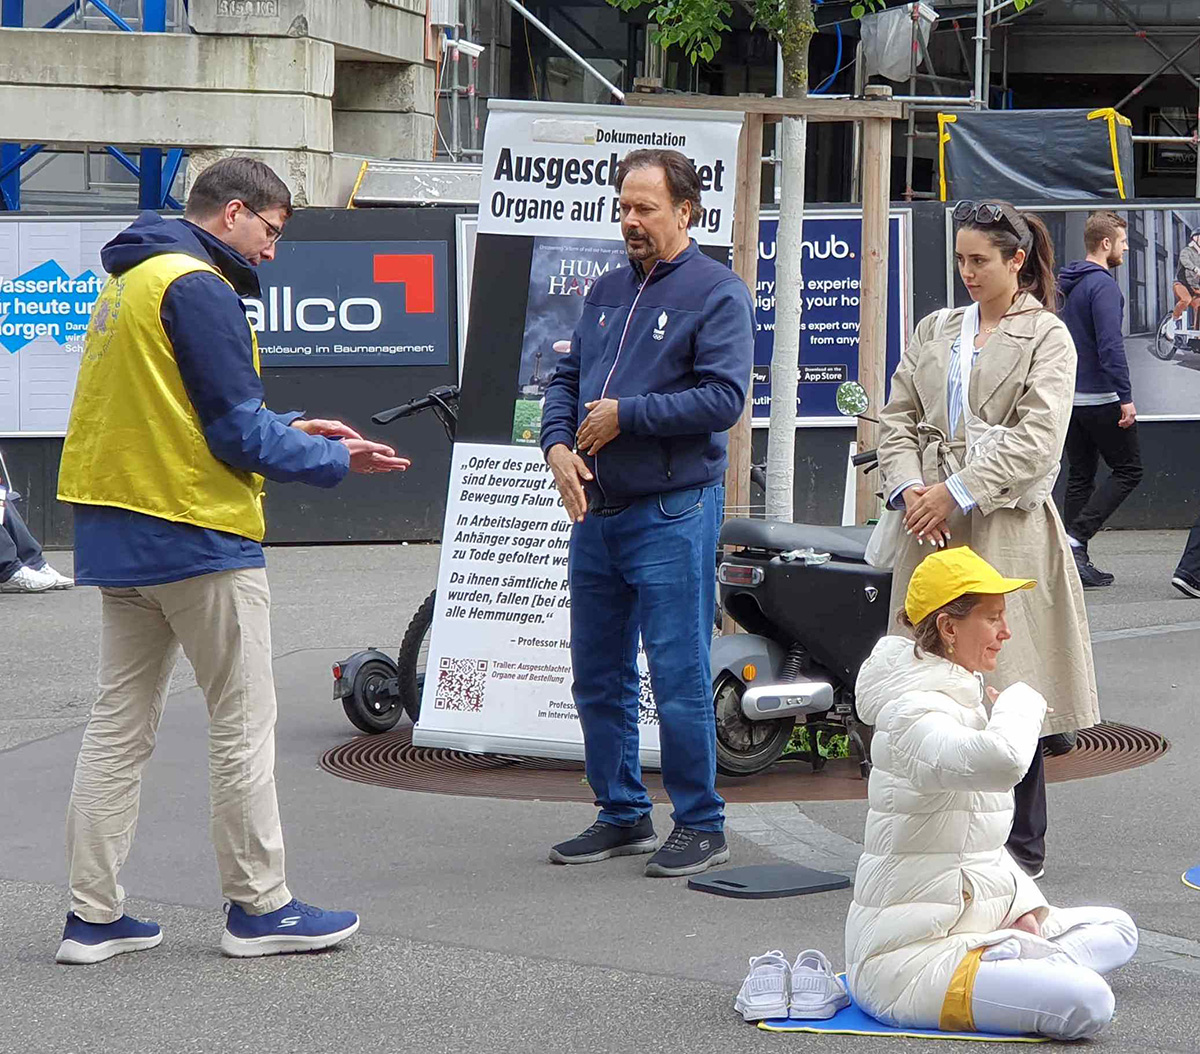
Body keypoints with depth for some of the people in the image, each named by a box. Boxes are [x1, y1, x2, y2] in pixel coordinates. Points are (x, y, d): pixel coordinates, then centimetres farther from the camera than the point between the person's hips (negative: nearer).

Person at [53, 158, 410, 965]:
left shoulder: (128, 283, 16)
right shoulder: (198, 288, -14)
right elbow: (238, 434, -15)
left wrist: (288, 431, 17)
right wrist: (335, 460, -3)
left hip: (119, 534, 9)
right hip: (196, 535, -9)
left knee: (120, 724, 10)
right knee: (245, 723, 1)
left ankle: (94, 915, 10)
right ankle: (260, 907, 6)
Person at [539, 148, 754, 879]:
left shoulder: (718, 293, -6)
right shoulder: (608, 292, 16)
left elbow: (724, 399, -16)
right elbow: (567, 378, 18)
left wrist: (623, 416, -14)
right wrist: (559, 446, -2)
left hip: (674, 513, -7)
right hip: (596, 512, 7)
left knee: (679, 678, -5)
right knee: (599, 679, 12)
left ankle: (701, 824, 5)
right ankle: (622, 816, 23)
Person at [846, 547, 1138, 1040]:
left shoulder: (965, 699, 14)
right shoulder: (916, 716, -19)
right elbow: (1002, 760, -42)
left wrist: (1026, 906, 7)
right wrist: (1022, 700, -20)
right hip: (906, 957, -10)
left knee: (1117, 929, 19)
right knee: (1088, 1003, -26)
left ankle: (1013, 962, 2)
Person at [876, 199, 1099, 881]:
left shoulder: (1047, 337, -1)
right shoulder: (935, 331, 17)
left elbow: (1039, 440, -11)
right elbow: (898, 419, 13)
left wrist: (958, 493, -15)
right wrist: (910, 488, -5)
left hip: (1005, 525, -5)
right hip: (934, 521, 5)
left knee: (1008, 680, -3)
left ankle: (1023, 845, 7)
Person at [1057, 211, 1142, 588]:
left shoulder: (1070, 284, 13)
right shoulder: (1103, 285, -15)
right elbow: (1110, 345, -22)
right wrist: (1126, 398, -21)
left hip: (1071, 397, 9)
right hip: (1100, 400, -9)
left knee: (1080, 477, 11)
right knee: (1127, 470, 0)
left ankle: (1077, 562, 9)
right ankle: (1077, 535, -12)